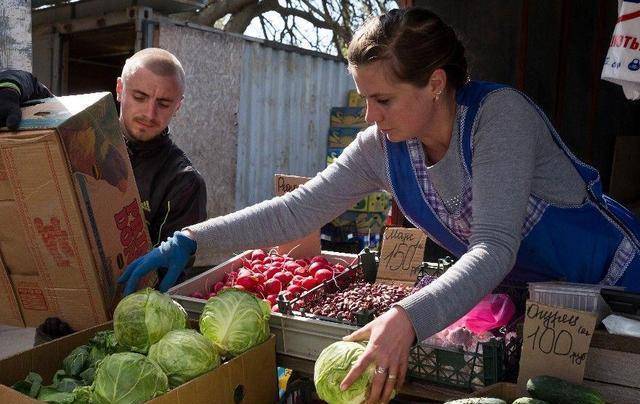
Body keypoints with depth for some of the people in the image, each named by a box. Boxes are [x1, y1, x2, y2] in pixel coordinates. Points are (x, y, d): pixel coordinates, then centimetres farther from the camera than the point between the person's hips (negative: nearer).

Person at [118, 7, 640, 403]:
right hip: (522, 294, 4)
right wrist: (189, 240, -24)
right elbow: (297, 210, -16)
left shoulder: (499, 113, -31)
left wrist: (406, 320, -55)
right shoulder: (382, 148, -15)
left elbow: (494, 249, -40)